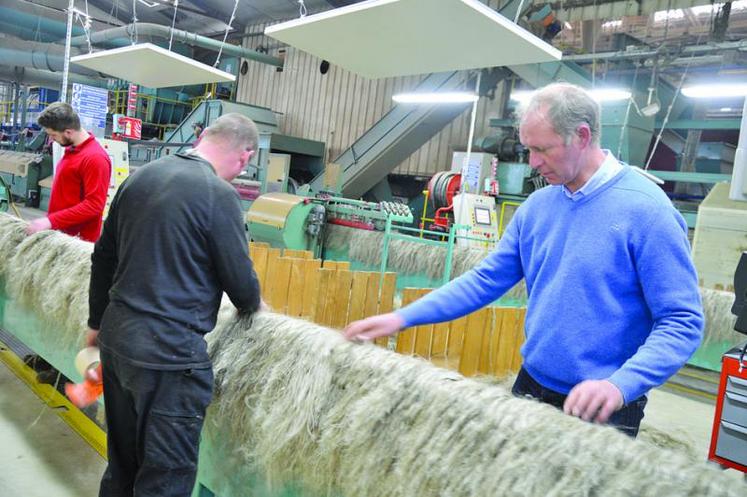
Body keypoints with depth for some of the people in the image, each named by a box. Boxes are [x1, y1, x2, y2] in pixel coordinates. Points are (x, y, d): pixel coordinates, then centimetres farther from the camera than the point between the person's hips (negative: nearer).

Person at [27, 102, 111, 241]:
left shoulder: (95, 158, -20)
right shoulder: (72, 149, 8)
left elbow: (94, 205, -24)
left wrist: (50, 221, -25)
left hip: (78, 239, -8)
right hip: (59, 232, 9)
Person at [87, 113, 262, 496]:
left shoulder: (141, 176, 7)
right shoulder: (218, 193, -16)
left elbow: (103, 256, 14)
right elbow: (241, 281, -11)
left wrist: (97, 321, 25)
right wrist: (251, 303, 12)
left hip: (116, 336, 8)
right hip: (168, 351, -8)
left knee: (122, 463, 23)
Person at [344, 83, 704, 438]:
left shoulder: (647, 210, -16)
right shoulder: (537, 206, 2)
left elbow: (683, 322, -16)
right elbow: (486, 280, 4)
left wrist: (619, 385, -31)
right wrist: (402, 319, -3)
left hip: (603, 413, -5)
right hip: (530, 387, 6)